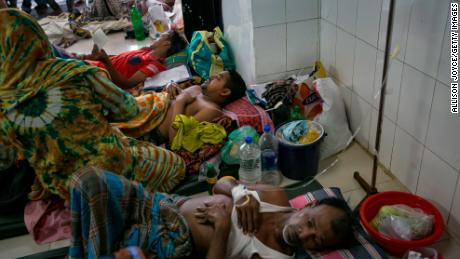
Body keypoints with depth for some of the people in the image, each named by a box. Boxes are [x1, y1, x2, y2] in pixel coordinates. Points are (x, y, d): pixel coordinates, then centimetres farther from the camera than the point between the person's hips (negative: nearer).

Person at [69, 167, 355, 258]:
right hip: (164, 204, 6)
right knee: (89, 180, -14)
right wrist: (241, 193, -12)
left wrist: (222, 227, -24)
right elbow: (221, 184, 9)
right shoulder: (277, 197, -1)